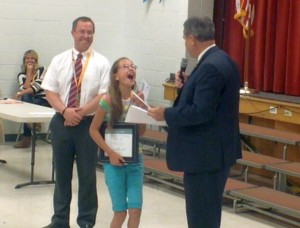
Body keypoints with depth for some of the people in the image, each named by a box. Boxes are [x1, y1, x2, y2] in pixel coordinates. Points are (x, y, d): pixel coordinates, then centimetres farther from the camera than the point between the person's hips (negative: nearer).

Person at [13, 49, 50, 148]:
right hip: (30, 100, 3)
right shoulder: (22, 75, 9)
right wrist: (29, 73, -8)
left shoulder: (41, 70, 0)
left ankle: (27, 138, -33)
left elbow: (37, 86, -16)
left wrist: (19, 94, -27)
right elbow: (25, 89, -10)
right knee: (25, 98, -34)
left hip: (44, 100, -3)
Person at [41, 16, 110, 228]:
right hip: (61, 122, 2)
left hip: (89, 124, -2)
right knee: (62, 173, 12)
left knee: (87, 174, 5)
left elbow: (104, 95, -8)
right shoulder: (59, 60, 5)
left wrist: (81, 112, -17)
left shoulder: (102, 63, -2)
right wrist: (65, 111, -16)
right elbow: (50, 91, 1)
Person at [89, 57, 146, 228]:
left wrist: (141, 108, -9)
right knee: (120, 211, 1)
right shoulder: (108, 100, -12)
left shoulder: (138, 99, -1)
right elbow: (93, 130, -5)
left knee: (136, 209, -1)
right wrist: (110, 153, -12)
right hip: (114, 160, -3)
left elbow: (142, 132, 5)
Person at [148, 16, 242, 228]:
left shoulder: (211, 66, -21)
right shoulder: (220, 60, 11)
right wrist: (186, 86, 5)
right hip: (214, 150, 11)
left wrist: (167, 114, -15)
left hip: (206, 154, -11)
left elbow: (201, 112, -26)